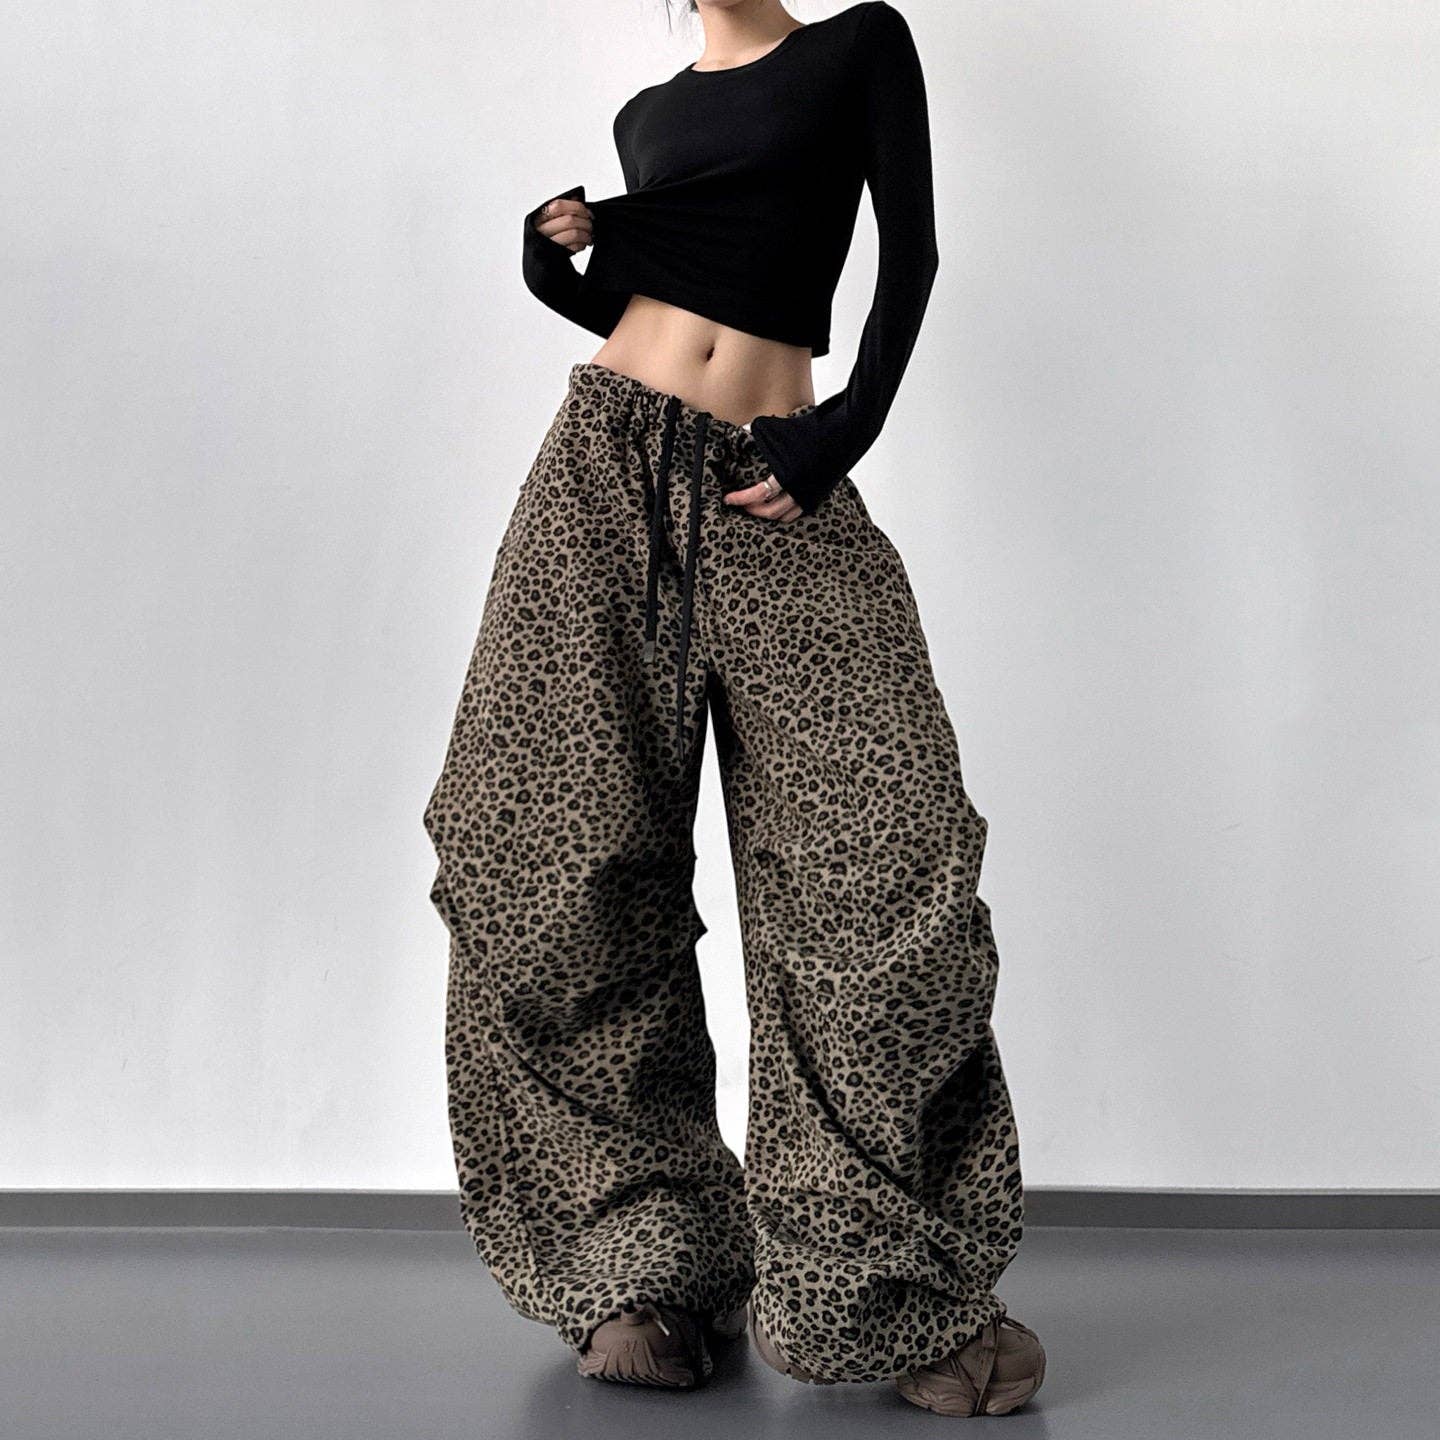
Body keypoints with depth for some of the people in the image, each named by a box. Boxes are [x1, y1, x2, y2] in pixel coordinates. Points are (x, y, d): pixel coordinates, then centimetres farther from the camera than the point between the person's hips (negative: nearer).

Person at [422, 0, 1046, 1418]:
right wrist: (556, 269, 6)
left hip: (779, 493, -3)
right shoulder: (647, 117, 21)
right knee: (566, 867, -6)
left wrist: (845, 432, -8)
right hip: (611, 466, 3)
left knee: (879, 850, -14)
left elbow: (911, 249, 3)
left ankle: (895, 1286, -5)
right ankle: (645, 1260, 3)